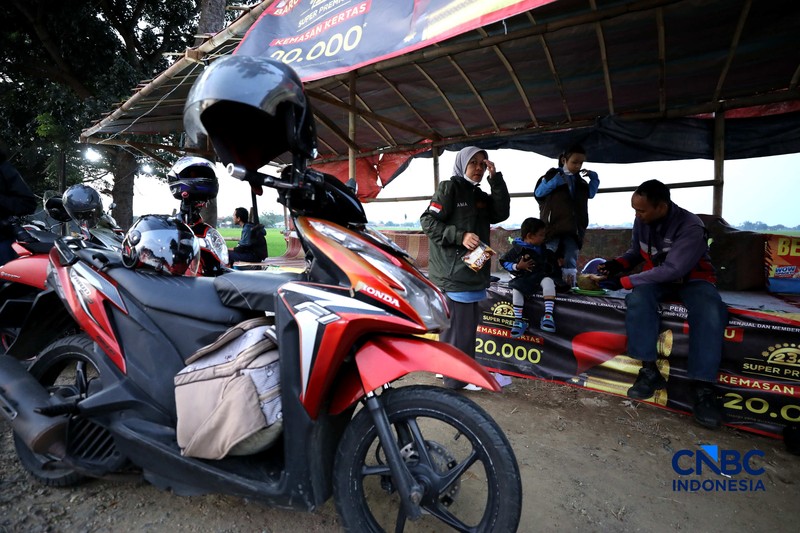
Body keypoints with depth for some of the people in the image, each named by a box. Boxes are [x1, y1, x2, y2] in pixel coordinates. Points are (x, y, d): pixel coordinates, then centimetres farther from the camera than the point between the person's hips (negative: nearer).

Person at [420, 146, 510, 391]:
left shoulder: (479, 195, 21)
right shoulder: (449, 187, -3)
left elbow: (501, 213, 7)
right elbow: (428, 220, -11)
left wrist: (495, 178, 3)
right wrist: (460, 236, -20)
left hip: (473, 272, 9)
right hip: (453, 272, -9)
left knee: (469, 325, 15)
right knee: (456, 327, -4)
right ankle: (456, 378, 8)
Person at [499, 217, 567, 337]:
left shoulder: (543, 249, 12)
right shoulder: (517, 249, -3)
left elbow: (551, 262, 26)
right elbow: (504, 262, -2)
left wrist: (558, 262, 9)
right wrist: (518, 266, -14)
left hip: (541, 276, 2)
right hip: (523, 278, -2)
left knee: (548, 281, -32)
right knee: (516, 290, -31)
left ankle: (548, 315, -35)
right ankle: (519, 320, -21)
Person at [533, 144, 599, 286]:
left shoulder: (579, 180, 17)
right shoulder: (553, 174, 0)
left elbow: (590, 194, 31)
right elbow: (538, 193, -5)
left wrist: (594, 179, 17)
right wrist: (554, 183, -16)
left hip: (573, 228, 5)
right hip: (553, 225, -5)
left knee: (571, 259, 6)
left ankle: (569, 286, 11)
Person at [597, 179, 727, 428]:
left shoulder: (690, 226, -23)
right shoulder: (642, 221, -7)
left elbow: (672, 270, -30)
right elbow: (636, 252, 10)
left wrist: (623, 281, -30)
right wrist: (617, 264, -13)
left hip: (692, 280, -3)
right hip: (658, 279, 3)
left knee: (710, 312, -36)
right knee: (638, 297, -32)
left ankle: (703, 387, -28)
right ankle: (649, 371, -27)